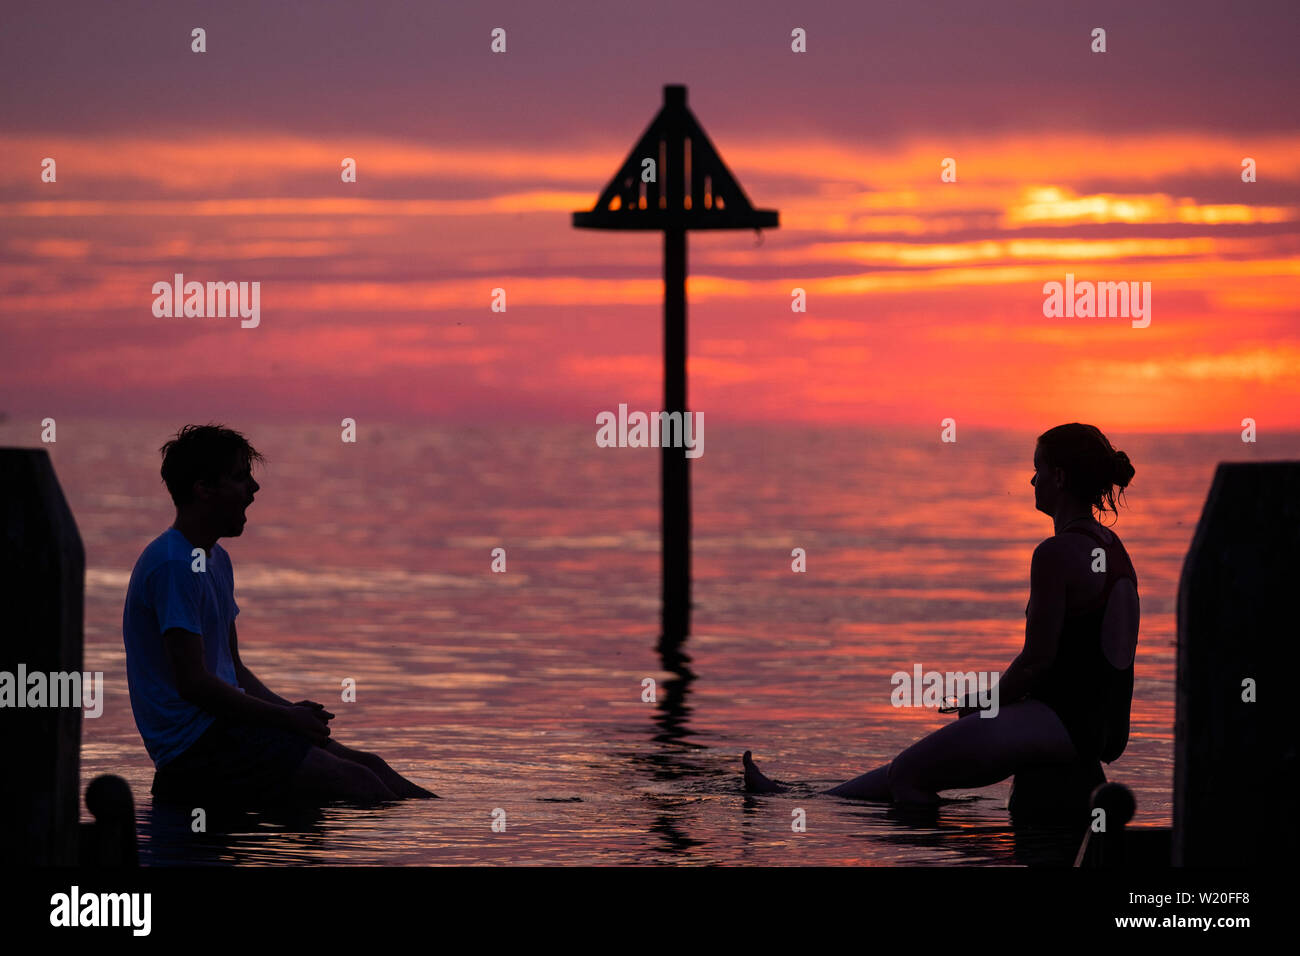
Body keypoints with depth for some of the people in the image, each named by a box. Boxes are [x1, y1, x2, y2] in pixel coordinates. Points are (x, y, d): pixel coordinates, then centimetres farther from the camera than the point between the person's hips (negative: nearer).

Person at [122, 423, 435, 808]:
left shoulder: (216, 559, 18)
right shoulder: (174, 565, -17)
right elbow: (193, 683, -22)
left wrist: (292, 711, 5)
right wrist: (287, 718, -14)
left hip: (223, 729, 10)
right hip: (194, 748, -10)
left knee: (369, 766, 3)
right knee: (356, 783, -15)